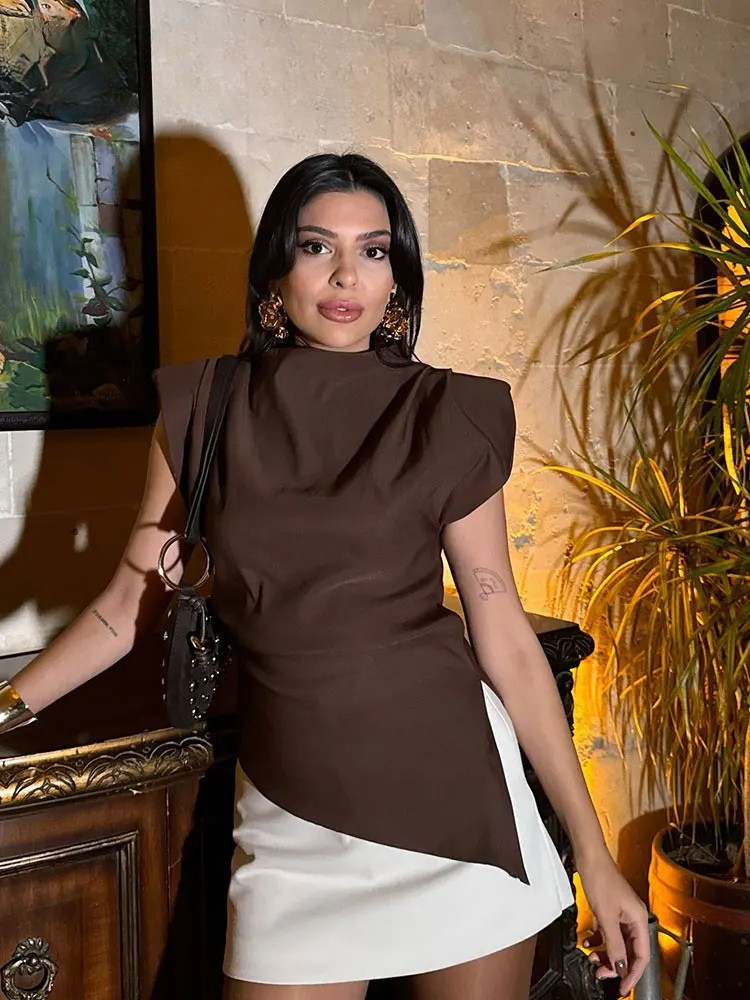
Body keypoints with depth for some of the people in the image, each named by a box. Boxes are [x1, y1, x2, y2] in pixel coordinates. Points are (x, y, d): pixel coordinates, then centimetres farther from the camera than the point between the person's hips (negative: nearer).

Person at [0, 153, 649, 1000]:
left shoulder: (449, 419, -4)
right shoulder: (202, 411, 1)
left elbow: (504, 638, -3)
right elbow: (131, 601, 6)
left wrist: (594, 856, -3)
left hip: (455, 791, 0)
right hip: (293, 815, 1)